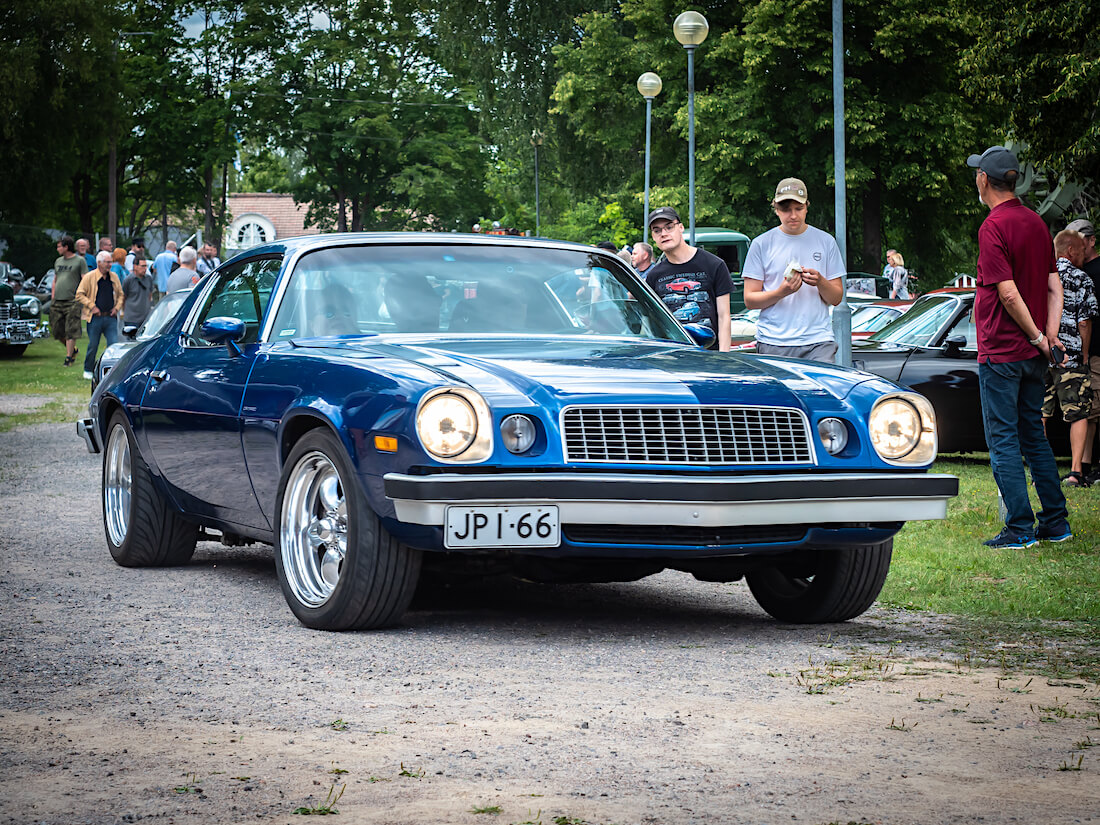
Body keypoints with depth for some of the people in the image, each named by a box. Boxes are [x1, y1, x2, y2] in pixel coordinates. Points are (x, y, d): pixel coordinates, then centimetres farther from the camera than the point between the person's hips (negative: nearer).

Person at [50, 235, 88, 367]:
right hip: (57, 302, 6)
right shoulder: (58, 262, 18)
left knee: (71, 331, -8)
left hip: (72, 301, -6)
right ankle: (73, 349, 23)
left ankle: (69, 356, -3)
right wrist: (52, 297, 13)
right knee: (57, 331, 5)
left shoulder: (80, 261, 0)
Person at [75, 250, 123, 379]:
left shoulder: (114, 277, 11)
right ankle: (88, 370, 19)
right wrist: (92, 306, -10)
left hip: (110, 317, 3)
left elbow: (120, 294, 23)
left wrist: (117, 307, 7)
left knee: (114, 344, -6)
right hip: (95, 318, -3)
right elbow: (79, 294, -3)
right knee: (93, 345, 4)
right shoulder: (89, 277, -3)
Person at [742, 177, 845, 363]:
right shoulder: (761, 244, 8)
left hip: (818, 341, 0)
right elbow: (749, 300, 4)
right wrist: (782, 292, -13)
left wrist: (820, 282, -10)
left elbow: (836, 298, 12)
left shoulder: (825, 241, 12)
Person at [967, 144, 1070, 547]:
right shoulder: (1036, 222, 10)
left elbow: (1009, 294, -21)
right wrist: (1050, 333, 1)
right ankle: (1056, 523, 17)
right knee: (1034, 437, 15)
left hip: (1001, 352, -8)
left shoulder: (993, 227, -16)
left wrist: (1036, 336, -11)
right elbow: (1054, 286, 9)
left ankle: (1020, 528, -2)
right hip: (1033, 356, 8)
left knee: (1003, 441, -2)